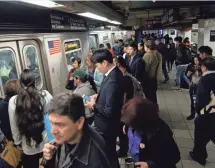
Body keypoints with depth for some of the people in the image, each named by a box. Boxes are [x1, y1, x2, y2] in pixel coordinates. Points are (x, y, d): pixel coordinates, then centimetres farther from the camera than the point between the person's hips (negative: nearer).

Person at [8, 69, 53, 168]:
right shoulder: (45, 96, -15)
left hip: (29, 147, 1)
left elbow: (14, 126, -2)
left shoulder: (13, 101, -12)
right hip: (48, 142, 0)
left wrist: (18, 142, 11)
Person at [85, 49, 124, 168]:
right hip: (108, 123, 9)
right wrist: (98, 96, 0)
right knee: (111, 150, 28)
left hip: (107, 126, -9)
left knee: (108, 152, 15)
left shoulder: (112, 81, -32)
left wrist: (94, 105, -16)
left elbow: (109, 111, -30)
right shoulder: (115, 72, -2)